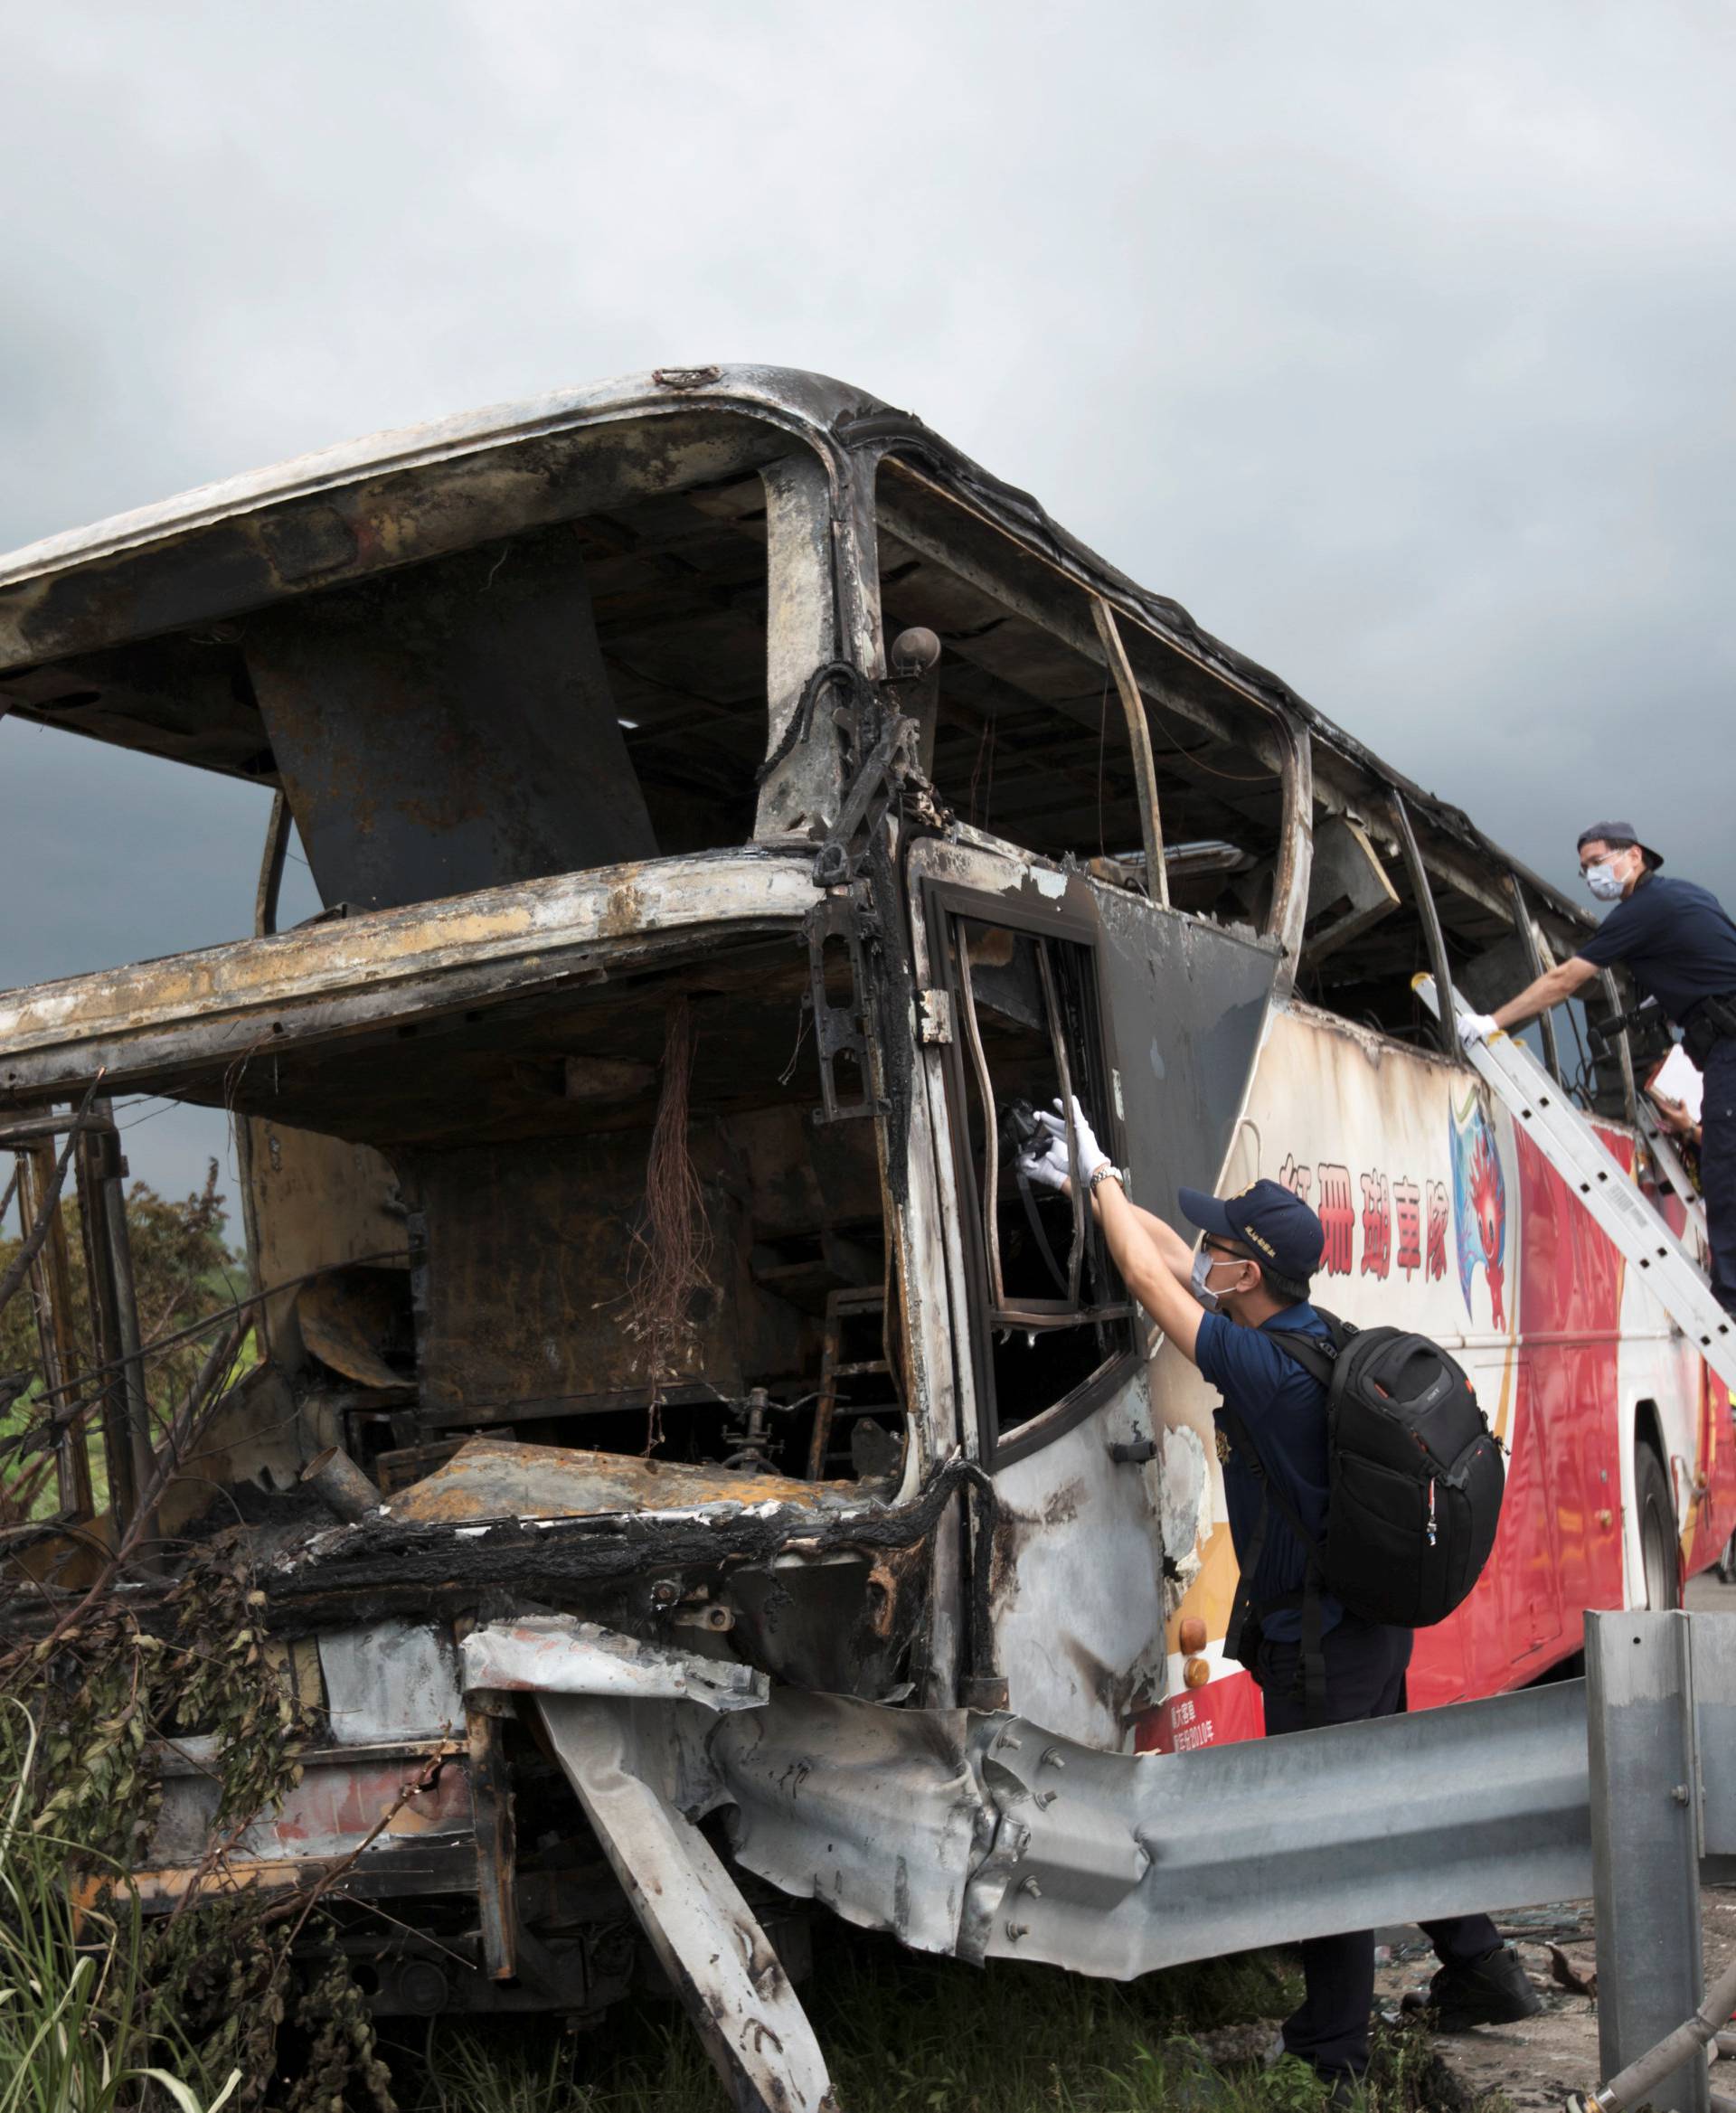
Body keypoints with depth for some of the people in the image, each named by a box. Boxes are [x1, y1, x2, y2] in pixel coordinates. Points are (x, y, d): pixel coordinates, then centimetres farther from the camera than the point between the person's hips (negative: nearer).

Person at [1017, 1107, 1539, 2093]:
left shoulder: (1268, 1367, -26)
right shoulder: (1312, 1333, 1)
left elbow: (1151, 1278, -17)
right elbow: (1172, 1257, 10)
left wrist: (1102, 1177, -5)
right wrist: (1086, 1178, 13)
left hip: (1317, 1642, -9)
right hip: (1369, 1621, 9)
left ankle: (1332, 2049, 17)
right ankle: (1482, 1969, 35)